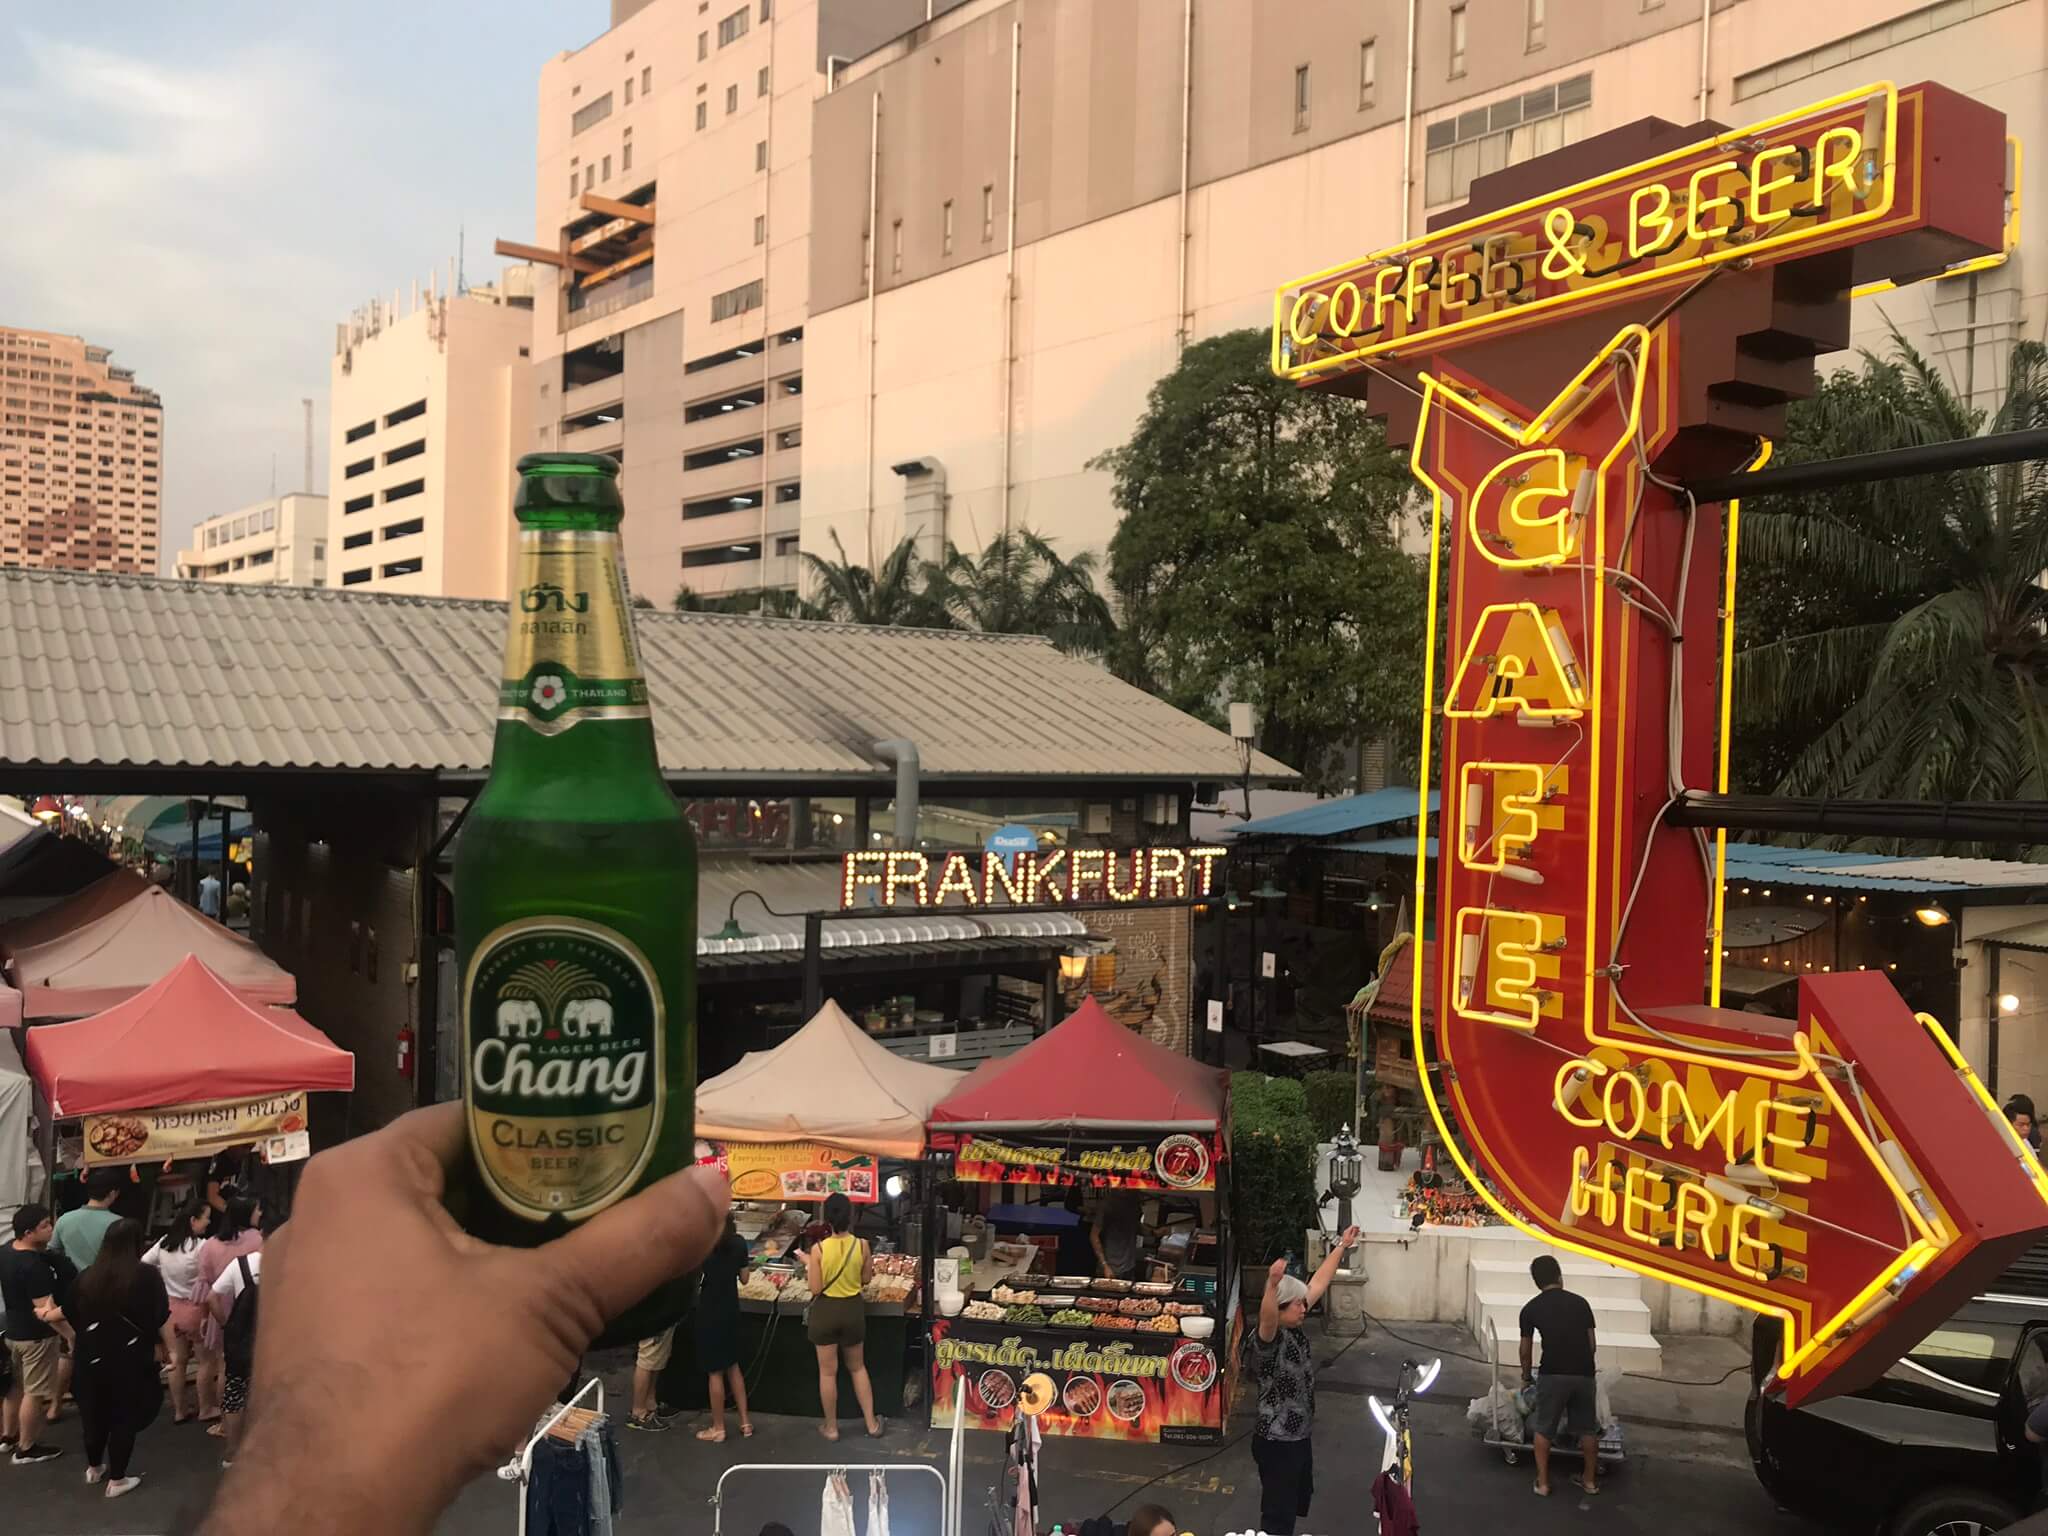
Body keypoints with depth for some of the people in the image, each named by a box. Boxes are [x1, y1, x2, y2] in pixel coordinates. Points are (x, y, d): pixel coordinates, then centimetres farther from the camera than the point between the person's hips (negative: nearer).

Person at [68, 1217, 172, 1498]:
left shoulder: (87, 1277, -2)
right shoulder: (147, 1275, -14)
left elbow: (72, 1317, 7)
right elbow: (162, 1319, -11)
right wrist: (170, 1348, 2)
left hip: (93, 1358, 4)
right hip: (132, 1359, -4)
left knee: (95, 1413, 21)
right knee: (126, 1416, 8)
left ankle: (94, 1468, 39)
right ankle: (116, 1480, 15)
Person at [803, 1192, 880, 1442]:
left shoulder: (818, 1249, -19)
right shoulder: (861, 1246, -12)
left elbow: (816, 1288, -14)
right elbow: (866, 1280, 1)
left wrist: (808, 1263, -1)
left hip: (826, 1310, -3)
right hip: (853, 1309, 3)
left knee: (828, 1372, 12)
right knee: (857, 1367, 21)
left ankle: (831, 1427, 24)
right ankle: (872, 1423, 25)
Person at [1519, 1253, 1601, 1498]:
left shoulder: (1531, 1308, 7)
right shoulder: (1580, 1302, 11)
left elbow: (1526, 1349, 14)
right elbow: (1592, 1343, 12)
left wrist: (1526, 1377, 31)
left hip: (1553, 1374, -2)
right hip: (1583, 1373, 2)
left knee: (1543, 1428, 12)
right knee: (1587, 1428, 18)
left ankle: (1543, 1482, 13)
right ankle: (1590, 1479, 29)